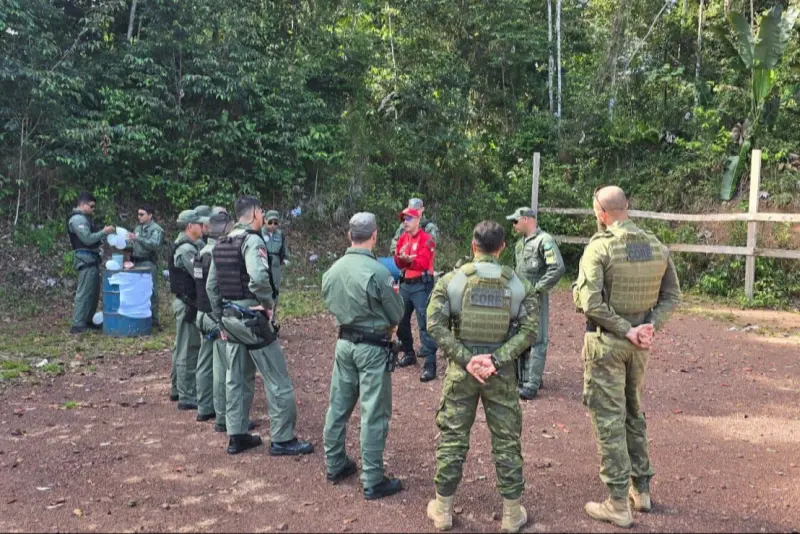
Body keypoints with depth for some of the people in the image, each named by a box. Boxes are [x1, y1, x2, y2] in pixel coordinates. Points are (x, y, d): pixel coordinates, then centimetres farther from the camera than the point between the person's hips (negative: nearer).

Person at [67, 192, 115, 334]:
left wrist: (104, 232, 6)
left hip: (92, 258, 11)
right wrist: (104, 232, -14)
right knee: (84, 292, -10)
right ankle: (77, 325, -8)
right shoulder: (77, 219, -13)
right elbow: (87, 239, -21)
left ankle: (87, 320, 22)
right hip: (86, 259, -10)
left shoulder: (85, 218, 19)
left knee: (94, 291, 14)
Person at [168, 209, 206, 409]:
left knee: (182, 348, 18)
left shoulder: (192, 245, 13)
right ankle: (187, 396, 0)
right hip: (188, 304, -11)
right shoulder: (186, 249, -18)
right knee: (189, 350, -5)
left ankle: (178, 389, 30)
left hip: (184, 302, 11)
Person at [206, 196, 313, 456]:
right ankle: (282, 440, 6)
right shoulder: (252, 240, -15)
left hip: (230, 316, 9)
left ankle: (237, 436, 23)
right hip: (251, 316, -9)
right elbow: (258, 278, -33)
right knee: (277, 379, 0)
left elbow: (211, 286, 16)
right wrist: (268, 303, -17)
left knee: (237, 378, 16)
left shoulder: (220, 244, 11)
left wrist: (221, 317, 21)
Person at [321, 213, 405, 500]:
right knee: (374, 414, 2)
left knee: (338, 405, 17)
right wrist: (392, 294, 10)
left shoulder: (332, 270, -2)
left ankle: (335, 465, 32)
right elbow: (397, 315, -10)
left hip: (344, 343, 7)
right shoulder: (378, 272, -21)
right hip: (373, 347, -6)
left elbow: (331, 305, 9)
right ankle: (373, 481, 9)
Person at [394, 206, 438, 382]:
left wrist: (408, 260, -30)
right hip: (405, 284, 8)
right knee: (401, 320, 15)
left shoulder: (426, 239, -9)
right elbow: (398, 263, 5)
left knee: (425, 324, -10)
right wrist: (400, 258, -16)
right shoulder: (403, 238, 12)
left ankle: (430, 365, -10)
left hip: (421, 285, -7)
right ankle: (409, 354, 32)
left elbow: (423, 263, -18)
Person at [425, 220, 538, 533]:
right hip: (501, 371, 1)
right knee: (506, 440, 11)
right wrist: (497, 360, -13)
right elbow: (528, 330, -9)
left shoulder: (451, 279, -4)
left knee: (452, 438, 11)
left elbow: (436, 324, -10)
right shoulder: (519, 284, -2)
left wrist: (466, 359, -11)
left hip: (461, 368, 0)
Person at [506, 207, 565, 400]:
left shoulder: (544, 241, -14)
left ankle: (532, 385, -1)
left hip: (535, 298, -9)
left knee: (536, 341, -4)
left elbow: (558, 268, -23)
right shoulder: (521, 243, 14)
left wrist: (538, 288, -18)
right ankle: (523, 378, 27)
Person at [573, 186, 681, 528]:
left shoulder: (599, 247, -15)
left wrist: (626, 331, -16)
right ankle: (641, 489, 31)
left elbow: (589, 302, -22)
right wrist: (651, 326, -3)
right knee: (633, 413, 22)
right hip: (639, 343, 6)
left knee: (608, 419, 2)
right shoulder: (657, 246, 3)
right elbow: (672, 296, 6)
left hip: (606, 342, -6)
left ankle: (618, 505, 8)